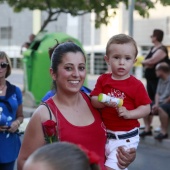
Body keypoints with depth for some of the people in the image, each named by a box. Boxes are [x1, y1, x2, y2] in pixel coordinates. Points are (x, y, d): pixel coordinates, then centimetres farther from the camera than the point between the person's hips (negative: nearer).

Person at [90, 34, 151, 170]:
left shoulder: (136, 85, -9)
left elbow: (146, 108, -8)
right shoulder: (103, 80, 1)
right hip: (105, 135, 5)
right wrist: (104, 102, -23)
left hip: (126, 138, -5)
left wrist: (129, 113, -22)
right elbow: (93, 100, -3)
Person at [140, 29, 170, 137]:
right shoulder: (152, 49, 16)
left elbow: (151, 61, -25)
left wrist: (145, 62, -5)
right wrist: (147, 64, -8)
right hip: (150, 79, 9)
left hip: (158, 81, -9)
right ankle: (148, 128, 14)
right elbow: (146, 63, 14)